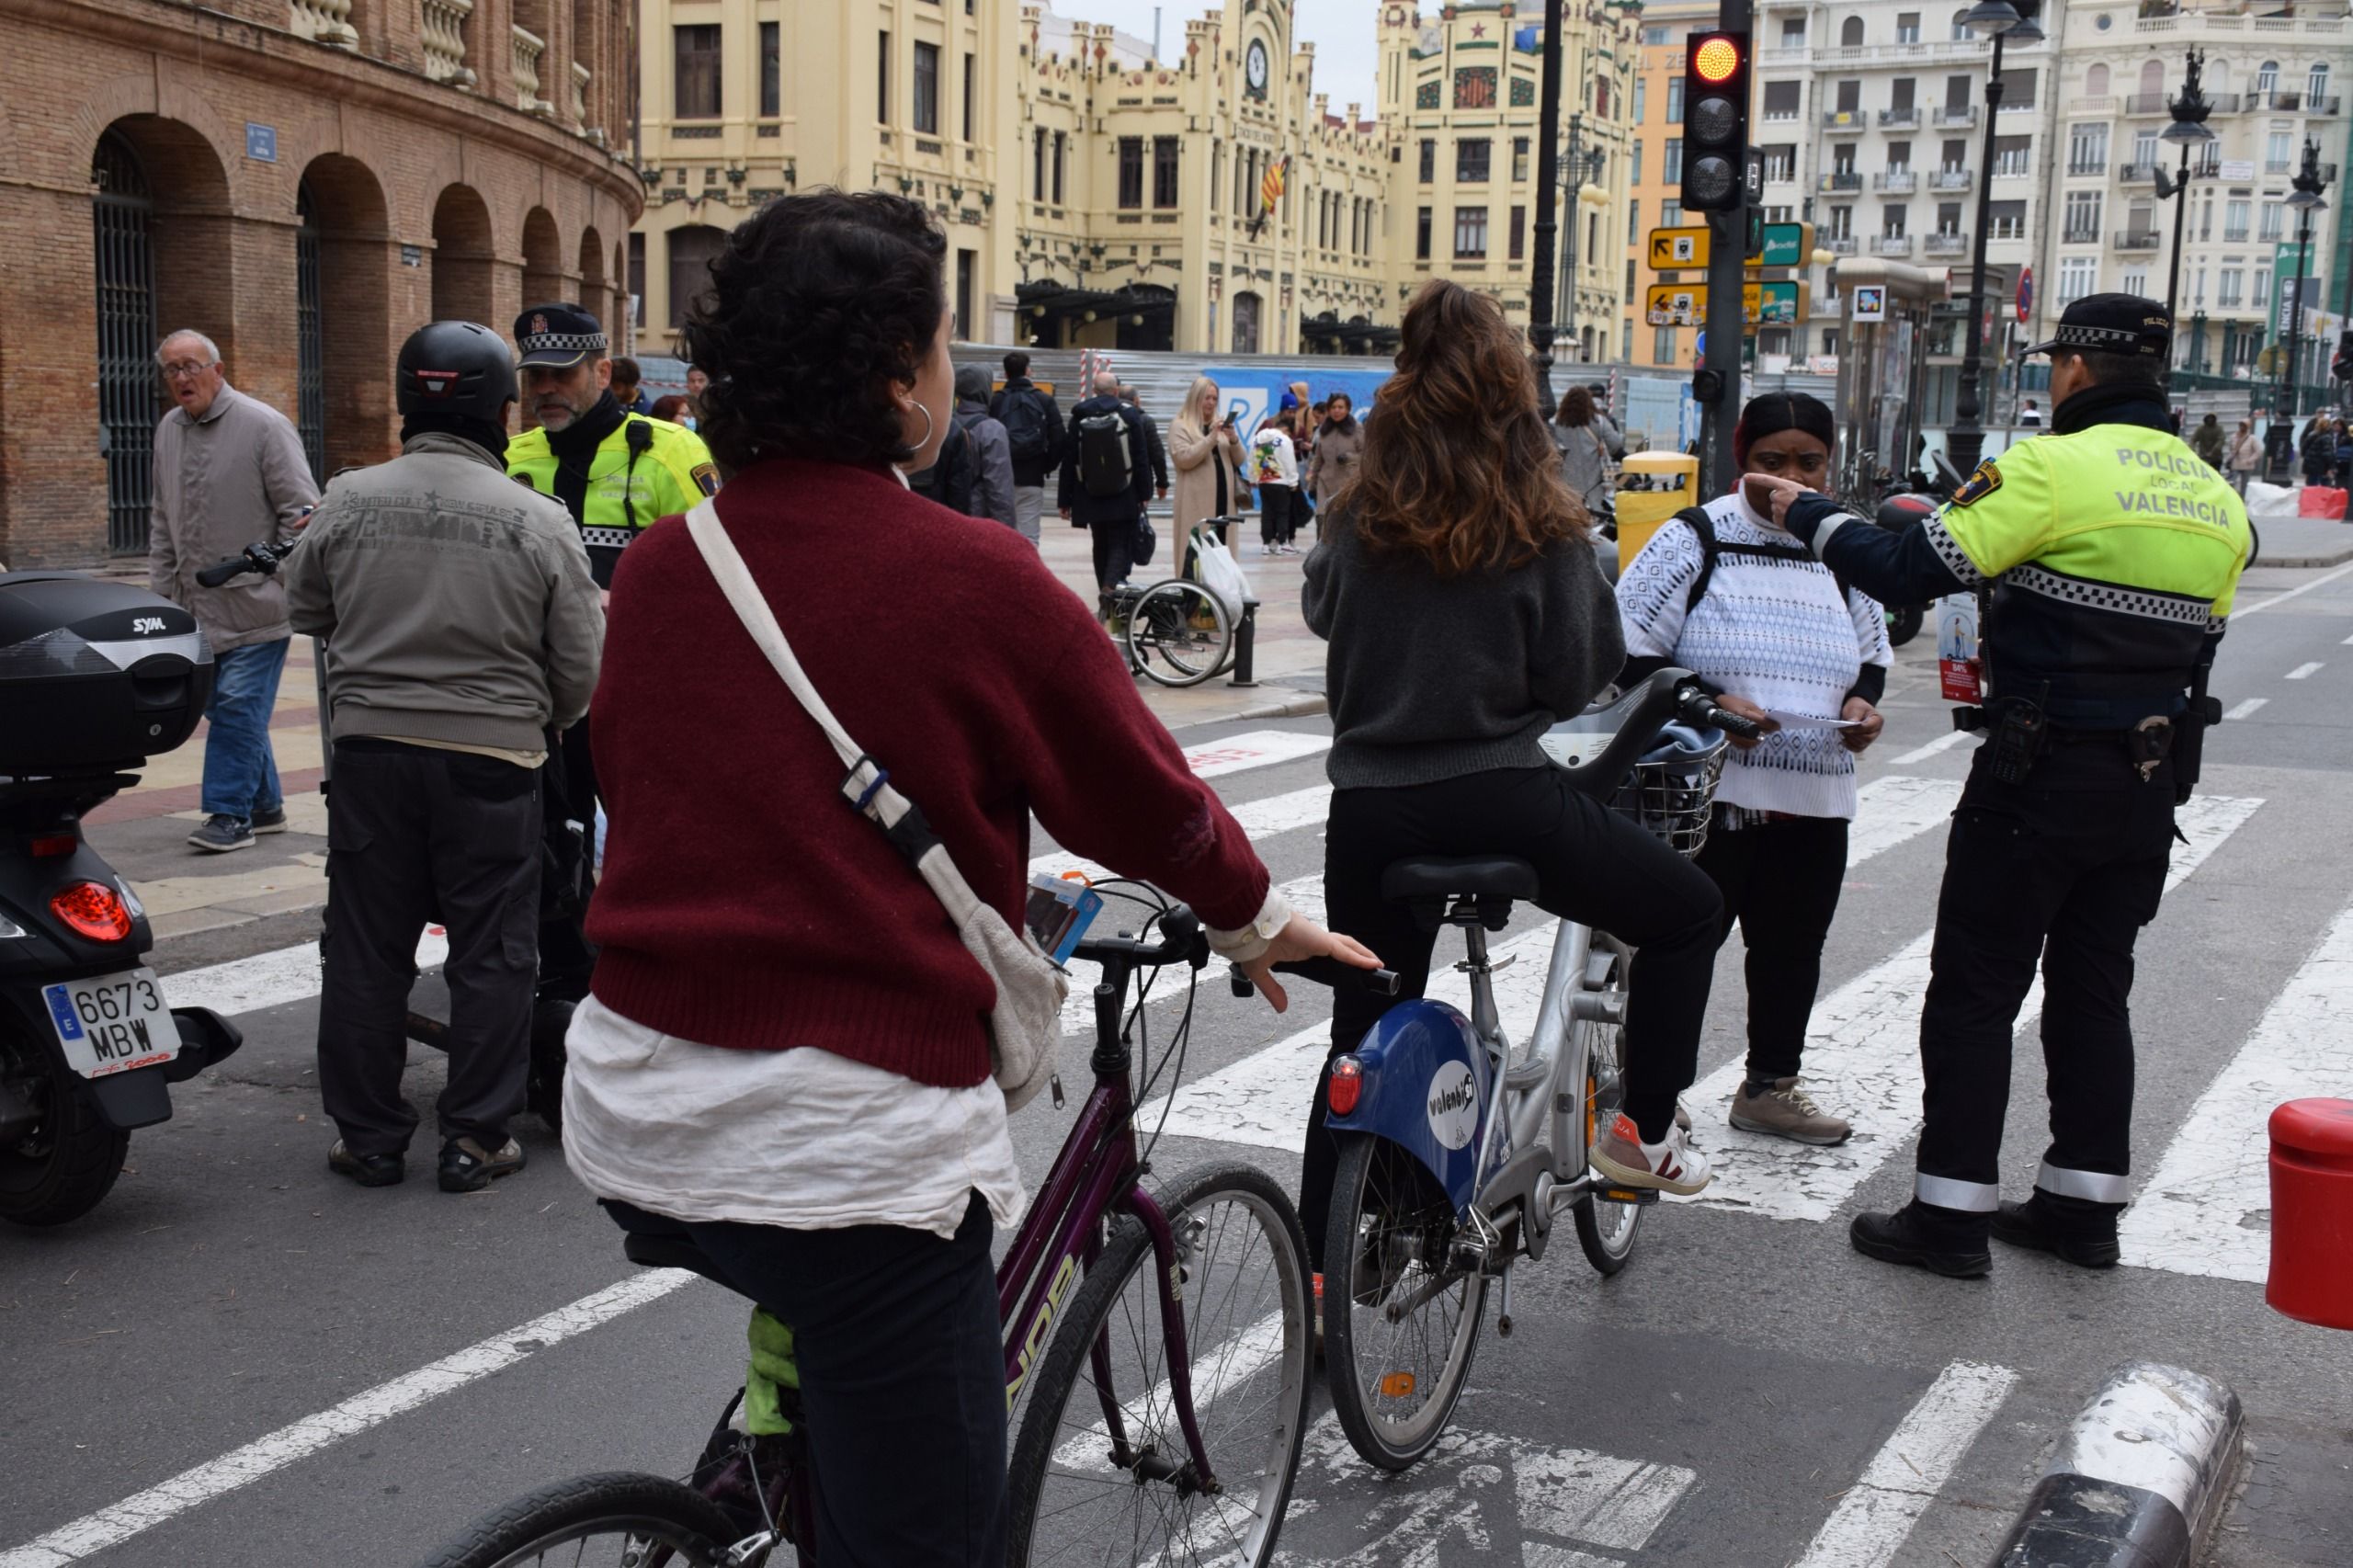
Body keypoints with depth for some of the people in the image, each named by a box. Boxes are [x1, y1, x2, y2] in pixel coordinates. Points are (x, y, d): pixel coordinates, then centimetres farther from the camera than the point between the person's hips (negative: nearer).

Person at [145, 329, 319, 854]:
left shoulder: (264, 426, -8)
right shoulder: (168, 432, 13)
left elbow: (301, 511, -9)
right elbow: (162, 521, 21)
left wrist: (277, 580, -12)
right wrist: (162, 590, 16)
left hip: (254, 607, -7)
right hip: (198, 605, 7)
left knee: (239, 706, -8)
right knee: (223, 707, 10)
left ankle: (230, 814, -2)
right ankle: (264, 805, 22)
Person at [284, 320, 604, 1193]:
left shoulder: (348, 503, -3)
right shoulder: (539, 524, -8)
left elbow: (306, 610, 13)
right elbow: (581, 669, -3)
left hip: (371, 746, 2)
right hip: (492, 759, -2)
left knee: (366, 949, 12)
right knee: (492, 956, 8)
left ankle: (368, 1136, 19)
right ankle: (475, 1138, 12)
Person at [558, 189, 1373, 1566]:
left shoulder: (657, 567, 4)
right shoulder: (974, 578, -12)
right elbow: (1143, 799, 0)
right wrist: (1258, 922, 21)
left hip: (637, 1107, 7)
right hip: (843, 1137, -6)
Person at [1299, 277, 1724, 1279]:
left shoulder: (1358, 519, 1)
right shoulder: (1542, 530, -8)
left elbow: (1318, 610, 19)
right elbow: (1576, 681, -4)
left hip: (1370, 809, 4)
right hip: (1498, 799, -4)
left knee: (1362, 1037, 17)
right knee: (1688, 910, 19)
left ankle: (1318, 1266, 20)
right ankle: (1643, 1129, 17)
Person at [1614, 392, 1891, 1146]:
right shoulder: (1695, 540, -5)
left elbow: (1873, 653, 23)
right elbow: (1627, 653, -7)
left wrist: (1862, 701, 1)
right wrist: (1706, 703, -19)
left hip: (1815, 800, 5)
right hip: (1703, 794, -5)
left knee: (1792, 950, 15)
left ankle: (1772, 1085, 31)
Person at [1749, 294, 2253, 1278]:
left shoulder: (2053, 470, -14)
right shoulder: (2215, 498, 9)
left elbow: (1909, 571, -17)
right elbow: (2195, 642, 15)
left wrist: (1810, 516, -3)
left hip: (2040, 776, -7)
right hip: (2151, 784, 7)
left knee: (1974, 992, 1)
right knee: (2093, 991, 16)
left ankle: (1952, 1213, 3)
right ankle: (2085, 1204, 22)